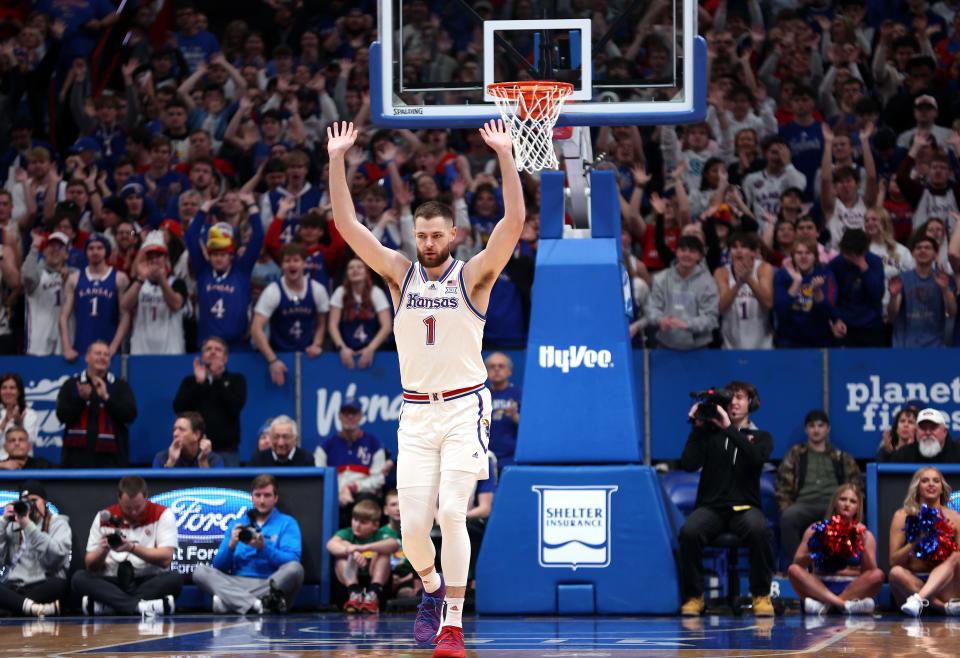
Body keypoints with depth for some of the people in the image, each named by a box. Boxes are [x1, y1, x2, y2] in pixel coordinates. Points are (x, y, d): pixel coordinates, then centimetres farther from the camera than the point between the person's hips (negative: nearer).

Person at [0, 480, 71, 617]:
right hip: (12, 586, 3)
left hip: (43, 586, -3)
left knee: (59, 584, -37)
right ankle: (35, 607, -49)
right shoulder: (13, 525, 21)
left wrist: (28, 526, -13)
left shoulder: (57, 523, 10)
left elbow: (58, 554, -11)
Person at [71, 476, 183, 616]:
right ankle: (140, 606, -42)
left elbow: (165, 559, -12)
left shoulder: (162, 515, -2)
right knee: (79, 578, -25)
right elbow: (90, 566, 5)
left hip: (151, 582, -2)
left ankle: (107, 606, -36)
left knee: (175, 578, -32)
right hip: (112, 583, 2)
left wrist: (132, 548, -23)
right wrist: (103, 550, -16)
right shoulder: (104, 518, 4)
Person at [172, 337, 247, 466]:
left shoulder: (236, 379, 12)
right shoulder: (190, 381, 15)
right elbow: (179, 408, 0)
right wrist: (199, 383, -7)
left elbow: (236, 406, -6)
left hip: (227, 450, -1)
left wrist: (218, 379, -7)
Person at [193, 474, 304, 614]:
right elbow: (219, 567, 11)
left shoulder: (287, 523, 10)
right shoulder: (237, 524, 19)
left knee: (295, 569, -32)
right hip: (238, 584, 3)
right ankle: (258, 605, -40)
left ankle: (234, 602, -36)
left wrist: (263, 548, -19)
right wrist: (231, 546, -8)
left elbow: (292, 561, -6)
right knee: (200, 571, -20)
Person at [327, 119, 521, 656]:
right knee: (413, 527, 0)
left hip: (464, 408, -3)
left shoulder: (473, 275, -2)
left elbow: (514, 223, -14)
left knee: (451, 512, -16)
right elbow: (347, 225, 0)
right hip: (416, 412, 3)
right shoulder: (400, 273, 7)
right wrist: (337, 160, -7)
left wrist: (505, 157, -21)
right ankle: (432, 587, 32)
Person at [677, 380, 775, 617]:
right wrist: (698, 428, -3)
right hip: (711, 507, 0)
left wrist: (729, 429, -15)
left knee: (760, 531, -36)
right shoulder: (710, 434, 13)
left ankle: (761, 595, -19)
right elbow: (688, 464, -1)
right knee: (690, 532, -34)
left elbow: (756, 457, -12)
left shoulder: (761, 437, 13)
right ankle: (693, 596, -16)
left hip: (745, 507, 0)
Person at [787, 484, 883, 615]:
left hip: (852, 588, 0)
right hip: (820, 587, 0)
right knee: (794, 570, -26)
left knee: (878, 575, -27)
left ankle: (824, 603, -33)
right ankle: (845, 604, -38)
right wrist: (814, 554, -18)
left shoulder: (865, 535, 10)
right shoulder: (815, 530, 9)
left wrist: (863, 546, -15)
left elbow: (870, 571, -1)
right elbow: (797, 563, 1)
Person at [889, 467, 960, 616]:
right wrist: (915, 541, -16)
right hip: (912, 584, 0)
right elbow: (894, 562, 0)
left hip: (944, 585, 0)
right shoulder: (903, 516, 5)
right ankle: (947, 607, -36)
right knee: (896, 572, -32)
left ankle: (919, 599, -53)